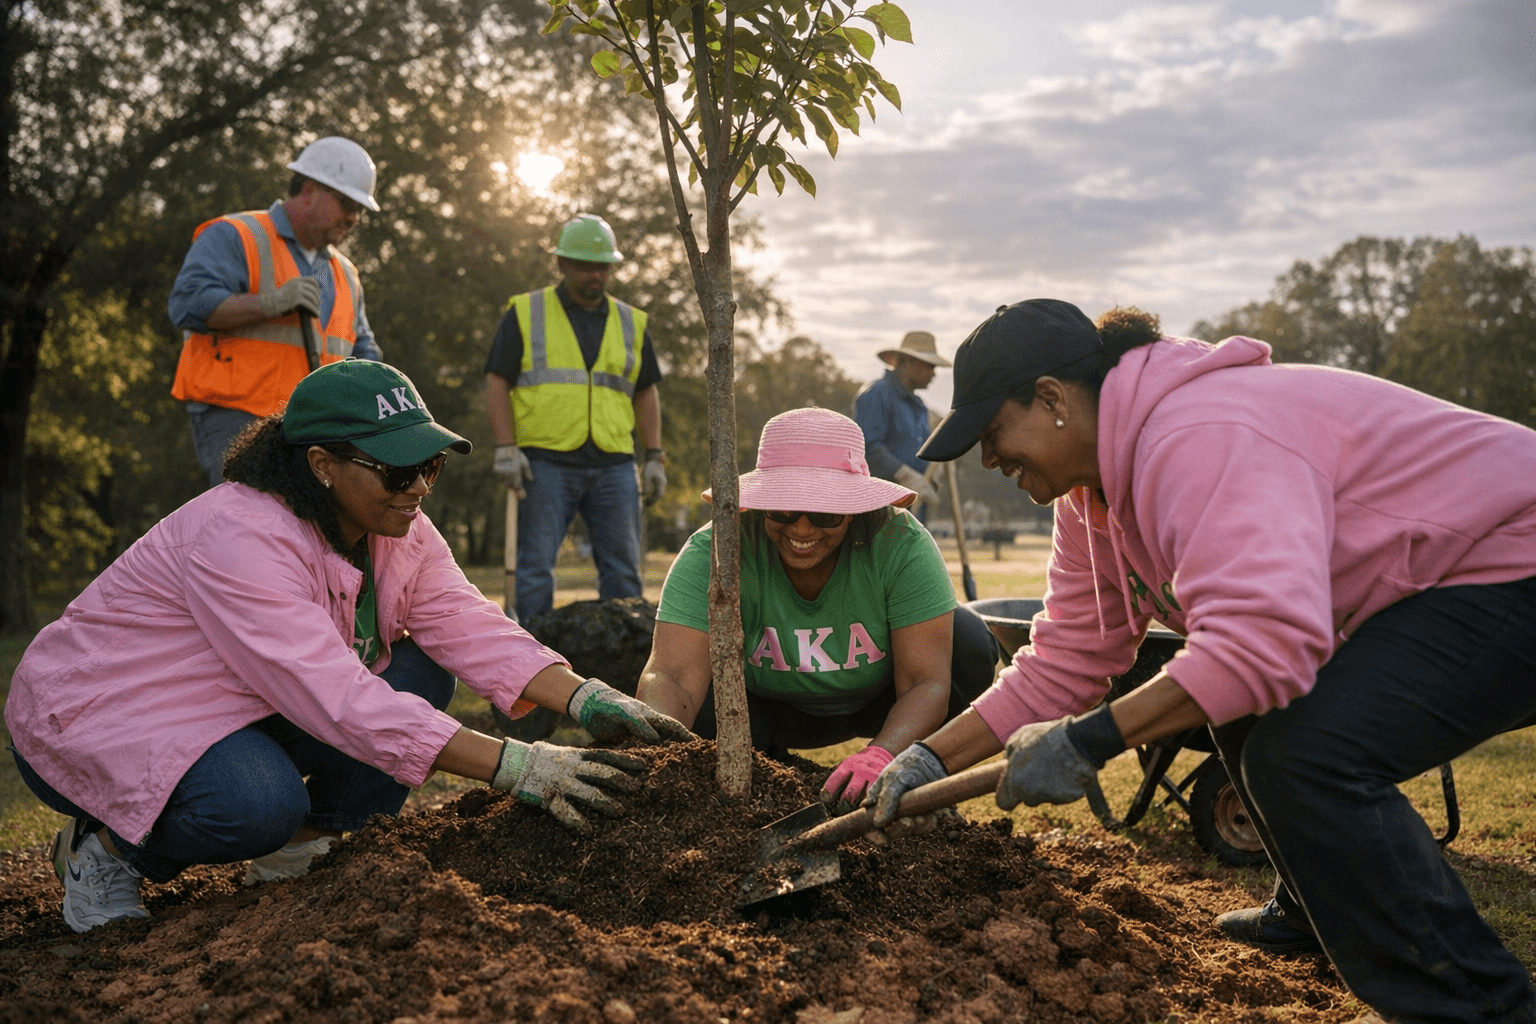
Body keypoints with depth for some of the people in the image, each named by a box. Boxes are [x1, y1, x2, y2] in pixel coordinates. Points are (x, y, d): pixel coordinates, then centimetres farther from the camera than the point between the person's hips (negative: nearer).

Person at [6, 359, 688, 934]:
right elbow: (338, 701, -40)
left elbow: (468, 625, -17)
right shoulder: (240, 536, -33)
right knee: (259, 805, -37)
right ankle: (106, 844, -5)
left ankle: (299, 851, -1)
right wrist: (515, 766, -45)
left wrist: (588, 700, -33)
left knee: (420, 674, -12)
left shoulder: (402, 531, -7)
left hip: (243, 712, 8)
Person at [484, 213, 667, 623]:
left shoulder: (630, 323, 15)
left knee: (622, 570, 1)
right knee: (535, 569, -5)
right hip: (547, 464, -3)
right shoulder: (525, 313, 6)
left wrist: (655, 456, 8)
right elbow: (496, 383, 2)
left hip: (613, 466, 3)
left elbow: (645, 393, 17)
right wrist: (506, 449, -9)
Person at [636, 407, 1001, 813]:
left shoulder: (902, 546, -29)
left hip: (879, 703, 0)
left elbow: (927, 681, -33)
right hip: (771, 710, 1)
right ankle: (761, 762, 4)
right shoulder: (712, 553, -29)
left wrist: (882, 754, -53)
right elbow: (671, 675, -38)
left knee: (967, 641, -29)